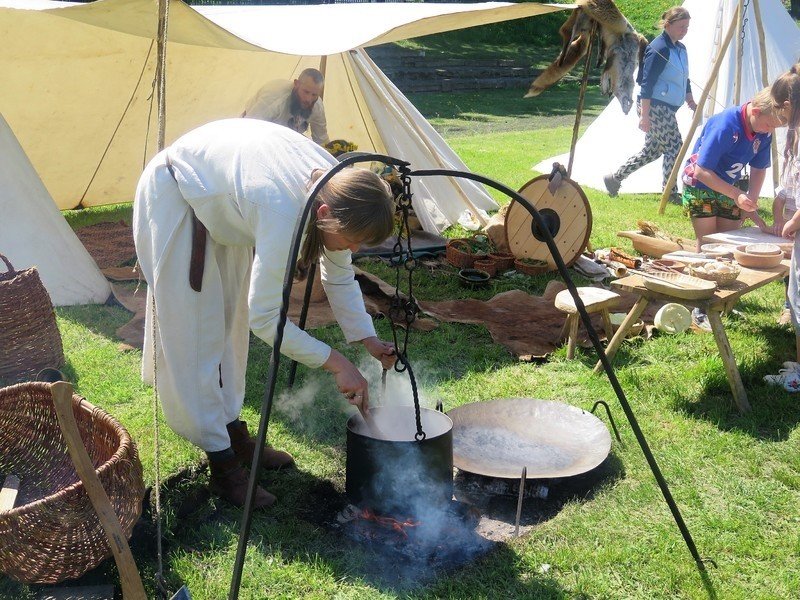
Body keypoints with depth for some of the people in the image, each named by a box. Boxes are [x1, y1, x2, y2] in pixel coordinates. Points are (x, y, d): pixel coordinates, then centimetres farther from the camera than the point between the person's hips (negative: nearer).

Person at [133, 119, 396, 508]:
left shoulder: (338, 190, -18)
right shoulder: (284, 212, -41)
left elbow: (340, 278, -2)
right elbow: (266, 319, -33)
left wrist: (367, 339, -10)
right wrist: (336, 363, -29)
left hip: (222, 199, 8)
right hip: (174, 196, -8)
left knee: (230, 323, 15)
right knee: (193, 334, -4)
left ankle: (233, 432, 29)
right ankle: (223, 466, 3)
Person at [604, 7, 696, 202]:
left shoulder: (681, 48, 13)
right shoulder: (659, 48, -15)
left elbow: (684, 80, 24)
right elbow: (647, 84, -19)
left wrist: (691, 102, 19)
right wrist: (644, 115, -22)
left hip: (666, 109, 10)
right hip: (654, 107, -10)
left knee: (652, 150, 13)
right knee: (674, 147, -5)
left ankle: (614, 178, 22)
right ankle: (670, 192, 7)